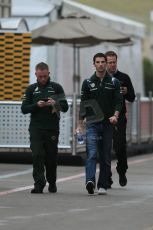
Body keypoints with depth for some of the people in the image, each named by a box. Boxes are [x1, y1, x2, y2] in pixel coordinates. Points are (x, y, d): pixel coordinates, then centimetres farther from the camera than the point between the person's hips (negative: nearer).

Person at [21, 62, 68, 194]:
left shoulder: (56, 88, 6)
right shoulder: (31, 89, 10)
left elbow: (65, 107, 4)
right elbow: (24, 109, 5)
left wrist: (55, 103, -17)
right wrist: (37, 105, -13)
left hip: (52, 129, 0)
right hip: (36, 129, 0)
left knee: (51, 157, 5)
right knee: (37, 156, -11)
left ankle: (52, 183, 23)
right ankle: (39, 184, -14)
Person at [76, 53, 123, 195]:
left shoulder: (114, 82, 8)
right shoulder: (88, 83, 6)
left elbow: (118, 101, 2)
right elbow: (83, 104, 8)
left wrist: (115, 115, -17)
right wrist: (80, 124, 4)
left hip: (108, 124, 1)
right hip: (92, 123, -1)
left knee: (106, 156, 4)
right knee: (92, 153, -17)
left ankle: (102, 186, 10)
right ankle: (90, 181, -30)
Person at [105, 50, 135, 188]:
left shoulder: (124, 78, 9)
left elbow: (132, 98, 10)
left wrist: (126, 92, -10)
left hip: (119, 118, -1)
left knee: (120, 146, -9)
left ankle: (122, 172, 14)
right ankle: (107, 178, 6)